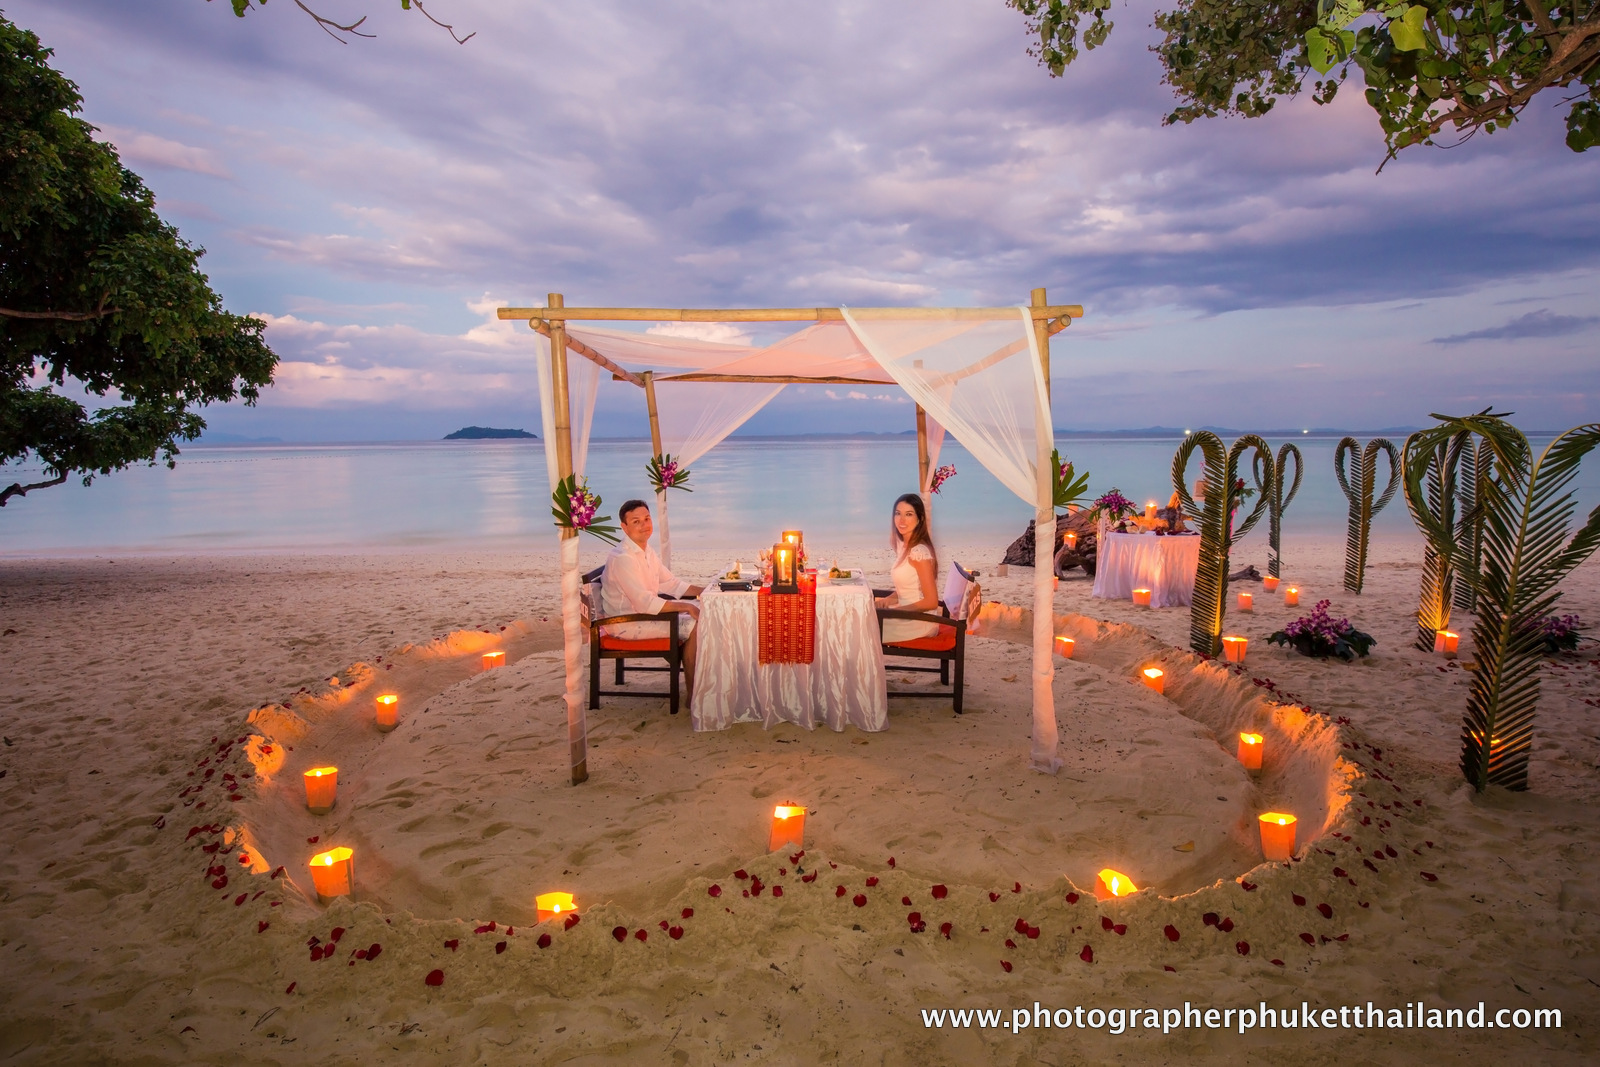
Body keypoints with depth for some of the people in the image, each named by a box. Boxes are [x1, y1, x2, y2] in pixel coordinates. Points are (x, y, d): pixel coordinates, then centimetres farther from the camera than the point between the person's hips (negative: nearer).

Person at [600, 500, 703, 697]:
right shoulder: (622, 558, -23)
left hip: (645, 611, 10)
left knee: (700, 610, 7)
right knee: (694, 626, -19)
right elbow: (645, 603, -29)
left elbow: (669, 583, 14)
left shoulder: (647, 551, 7)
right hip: (627, 623, -10)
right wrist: (686, 607, -26)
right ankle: (693, 694, -8)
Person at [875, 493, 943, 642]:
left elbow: (931, 602, -21)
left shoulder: (919, 552, -22)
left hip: (920, 621, -8)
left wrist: (894, 610, -16)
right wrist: (889, 599, -1)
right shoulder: (904, 546, 6)